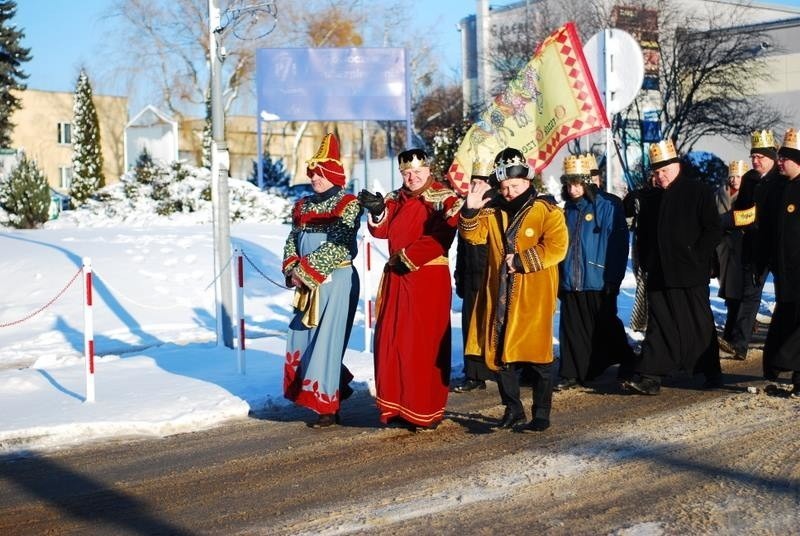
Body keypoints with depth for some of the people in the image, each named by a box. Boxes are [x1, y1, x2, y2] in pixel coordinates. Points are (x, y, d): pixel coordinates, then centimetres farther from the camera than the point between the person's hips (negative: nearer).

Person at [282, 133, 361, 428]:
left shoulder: (348, 205, -8)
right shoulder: (303, 206, 13)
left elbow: (337, 247, -16)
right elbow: (292, 241, 11)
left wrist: (306, 270, -18)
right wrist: (292, 269, -8)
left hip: (337, 281, -7)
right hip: (308, 285, 7)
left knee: (326, 341, -6)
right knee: (300, 339, 9)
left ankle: (328, 406, 4)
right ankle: (337, 387, 28)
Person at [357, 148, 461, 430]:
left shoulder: (444, 199, -4)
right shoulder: (395, 199, 14)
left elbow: (440, 239, -15)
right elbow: (381, 231, 1)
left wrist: (408, 257, -14)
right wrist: (377, 211, -19)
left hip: (429, 279, -6)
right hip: (396, 277, 6)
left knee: (423, 345, -5)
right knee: (390, 341, 5)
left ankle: (426, 412, 3)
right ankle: (396, 405, 14)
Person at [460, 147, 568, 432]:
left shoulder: (547, 212, -5)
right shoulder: (494, 212, 11)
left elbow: (555, 248, -16)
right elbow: (473, 235, 3)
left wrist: (520, 261, -16)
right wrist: (471, 210, -14)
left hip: (533, 297, -5)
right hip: (499, 296, 5)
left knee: (537, 357, -1)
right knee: (499, 354, 9)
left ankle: (541, 415, 10)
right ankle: (513, 410, 23)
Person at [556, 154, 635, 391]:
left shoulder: (608, 206, -7)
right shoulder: (568, 210, 10)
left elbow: (618, 243, -9)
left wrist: (613, 278, -13)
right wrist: (559, 277, 11)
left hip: (598, 282, -5)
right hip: (570, 282, 5)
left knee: (606, 328, 5)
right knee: (572, 329, 6)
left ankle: (627, 364, 22)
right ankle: (572, 374, 11)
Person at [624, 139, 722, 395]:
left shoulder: (698, 192, -2)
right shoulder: (650, 198, 14)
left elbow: (713, 230, -6)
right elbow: (642, 235, 20)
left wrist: (696, 257, -11)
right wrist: (646, 262, 9)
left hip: (691, 275, -4)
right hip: (659, 275, 4)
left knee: (700, 324, 4)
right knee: (659, 324, 1)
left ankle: (711, 373, 18)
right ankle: (650, 376, -4)